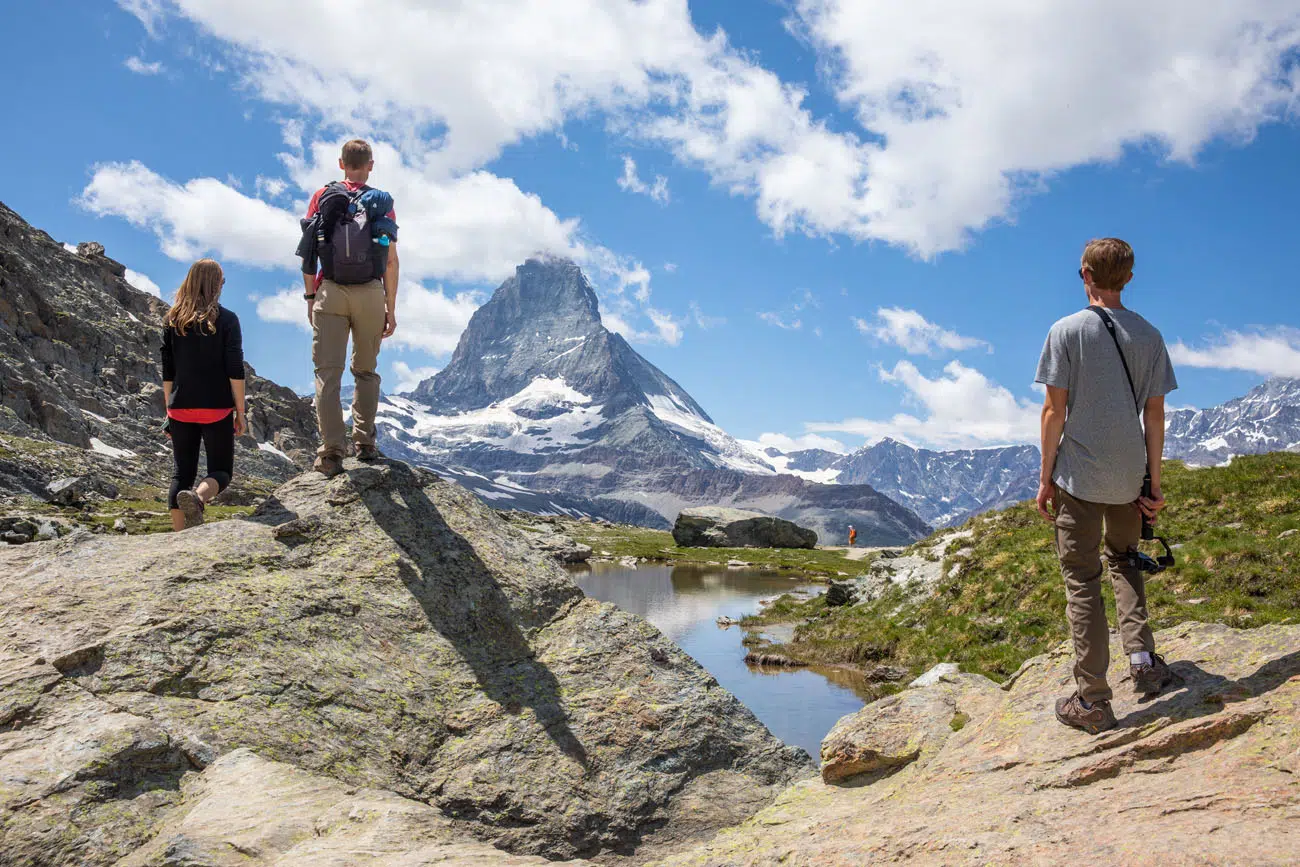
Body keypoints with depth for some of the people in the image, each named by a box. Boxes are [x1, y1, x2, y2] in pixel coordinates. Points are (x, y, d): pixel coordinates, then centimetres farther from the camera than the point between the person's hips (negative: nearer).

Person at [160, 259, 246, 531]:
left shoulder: (173, 320, 7)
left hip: (180, 409, 3)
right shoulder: (226, 319, -4)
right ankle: (197, 497, -26)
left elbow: (167, 372, 9)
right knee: (221, 470, 6)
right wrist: (241, 411, -3)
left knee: (181, 473, 9)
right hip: (217, 408, -3)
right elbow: (235, 370, -8)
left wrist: (169, 410, 15)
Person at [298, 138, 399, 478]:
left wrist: (310, 297, 11)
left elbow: (309, 253, 3)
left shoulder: (322, 197, 7)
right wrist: (391, 309, 5)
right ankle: (365, 442, 13)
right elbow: (391, 261, 0)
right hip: (370, 293, 0)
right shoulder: (382, 202, 4)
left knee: (328, 373, 0)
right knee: (366, 371, 14)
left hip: (330, 291, 0)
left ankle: (331, 450, -7)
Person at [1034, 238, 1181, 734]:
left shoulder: (1067, 331, -7)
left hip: (1078, 476, -4)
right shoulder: (1148, 335, 5)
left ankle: (1092, 701, 3)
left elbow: (1055, 409, -9)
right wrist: (1154, 484, 10)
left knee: (1082, 581, 1)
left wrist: (1046, 476, -1)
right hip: (1128, 478, 4)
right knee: (1123, 561, 25)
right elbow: (1154, 414, 5)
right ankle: (1142, 656, 10)